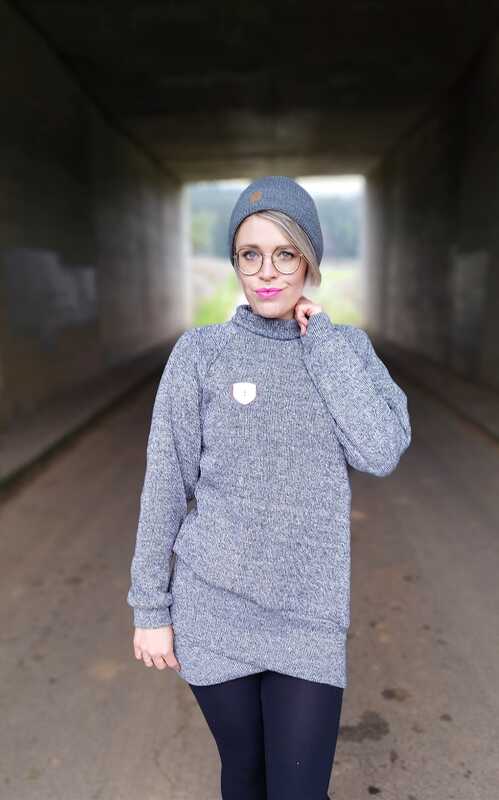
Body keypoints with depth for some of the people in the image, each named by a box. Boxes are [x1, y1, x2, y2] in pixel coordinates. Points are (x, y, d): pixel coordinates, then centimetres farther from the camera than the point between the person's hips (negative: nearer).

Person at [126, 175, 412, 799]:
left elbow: (381, 452, -16)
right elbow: (165, 488, -3)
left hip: (309, 613, 1)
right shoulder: (201, 351, -5)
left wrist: (319, 338, -13)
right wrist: (150, 607, -1)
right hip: (212, 610, 0)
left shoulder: (348, 348, 1)